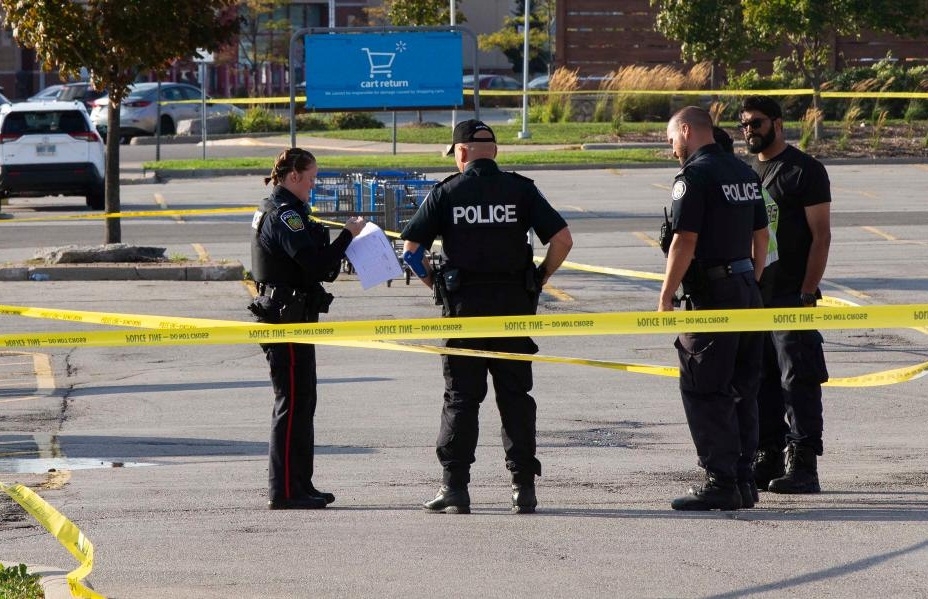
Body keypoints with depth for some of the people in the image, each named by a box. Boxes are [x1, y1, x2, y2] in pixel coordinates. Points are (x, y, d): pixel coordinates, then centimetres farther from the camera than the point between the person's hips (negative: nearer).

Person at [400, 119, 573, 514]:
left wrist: (434, 283, 11)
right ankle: (523, 487, 3)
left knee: (460, 398, 5)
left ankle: (455, 488, 1)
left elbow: (410, 248, -3)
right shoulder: (521, 190, 2)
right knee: (515, 396, 7)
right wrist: (539, 279, 8)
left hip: (464, 305, -1)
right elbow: (562, 239, -4)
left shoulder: (446, 193, 0)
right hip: (514, 304, 1)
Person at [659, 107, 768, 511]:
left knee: (704, 391, -5)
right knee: (742, 392, 12)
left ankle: (720, 484, -8)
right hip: (746, 289, 8)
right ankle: (742, 481, 15)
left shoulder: (694, 176, -12)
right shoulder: (744, 173, 14)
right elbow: (760, 237, 17)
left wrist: (665, 297, -11)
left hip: (711, 293, -8)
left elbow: (685, 241, -17)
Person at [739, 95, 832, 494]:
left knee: (798, 381, -8)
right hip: (751, 296, 8)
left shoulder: (804, 170, -6)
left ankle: (803, 465, -8)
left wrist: (807, 294, -17)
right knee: (760, 382, 9)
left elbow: (821, 236, -10)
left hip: (791, 295, -8)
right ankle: (767, 460, 15)